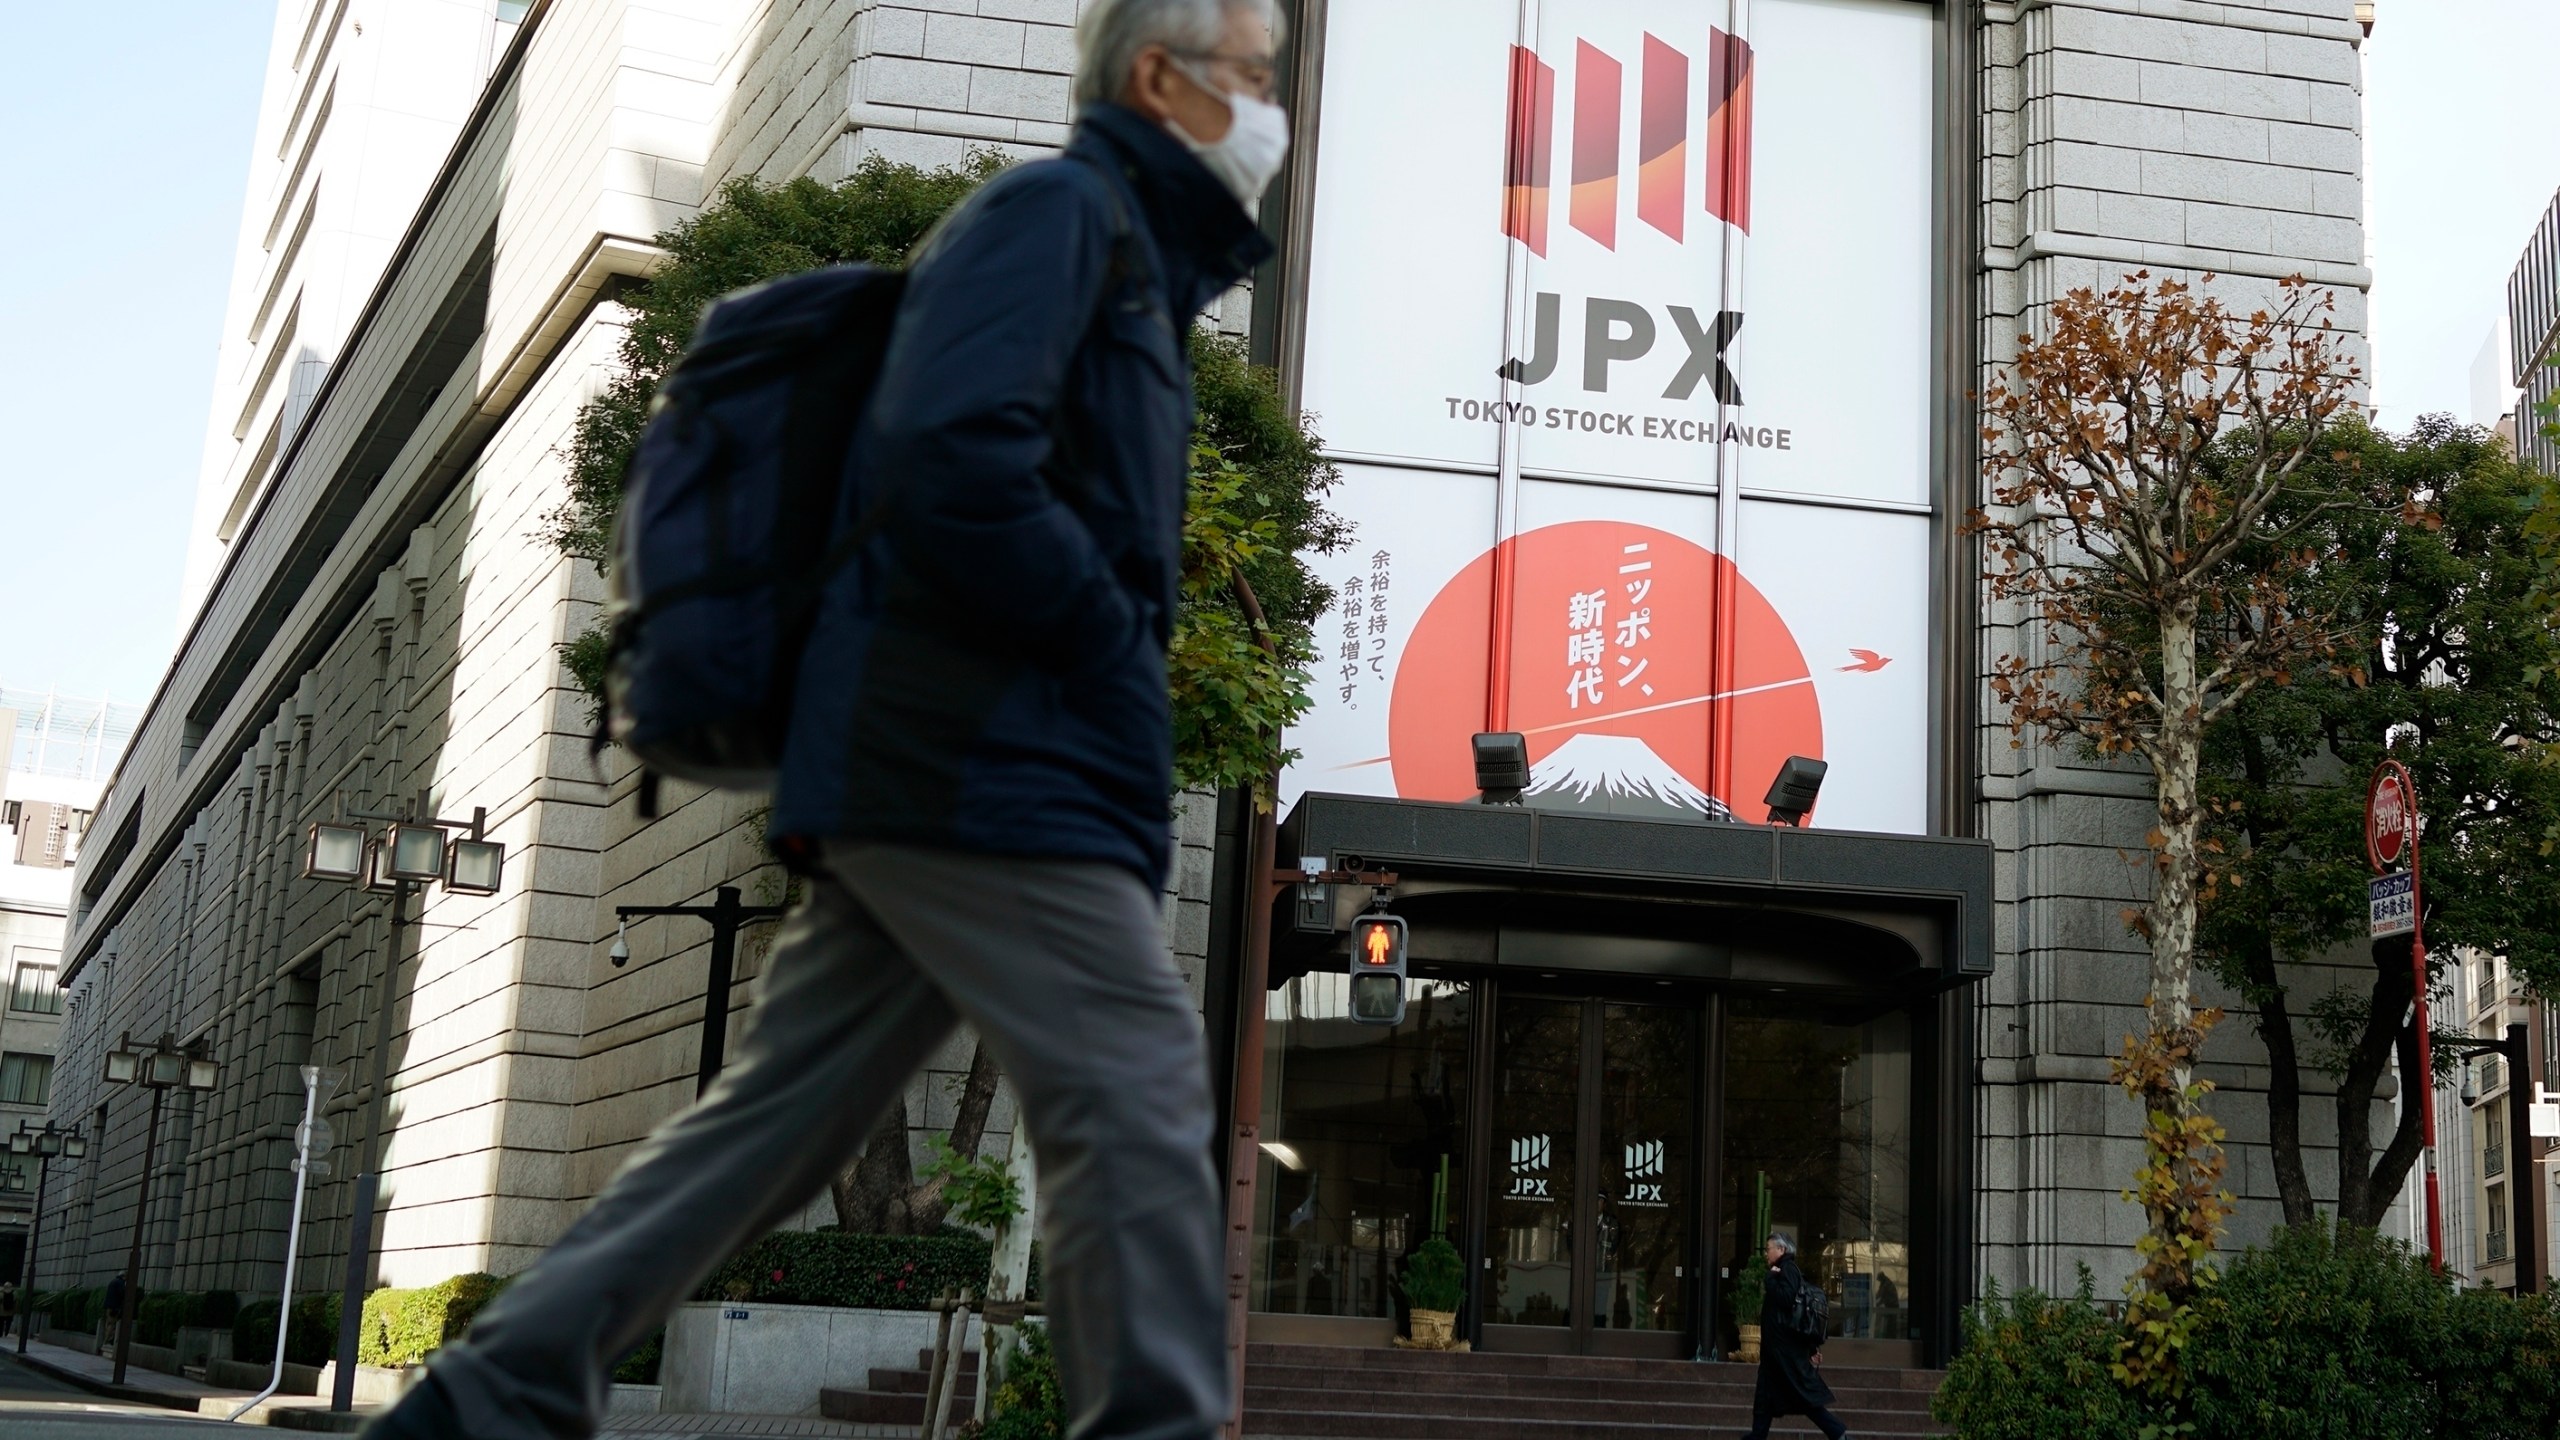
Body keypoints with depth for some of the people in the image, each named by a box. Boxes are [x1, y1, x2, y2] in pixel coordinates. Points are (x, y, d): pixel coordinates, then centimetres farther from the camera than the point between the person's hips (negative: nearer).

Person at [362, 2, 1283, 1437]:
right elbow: (947, 460, -19)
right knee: (1140, 1081, -10)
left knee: (782, 1109, 8)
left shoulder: (1135, 269, 27)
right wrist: (1113, 641, -11)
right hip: (983, 761, -9)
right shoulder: (1060, 208, -3)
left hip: (926, 767, 9)